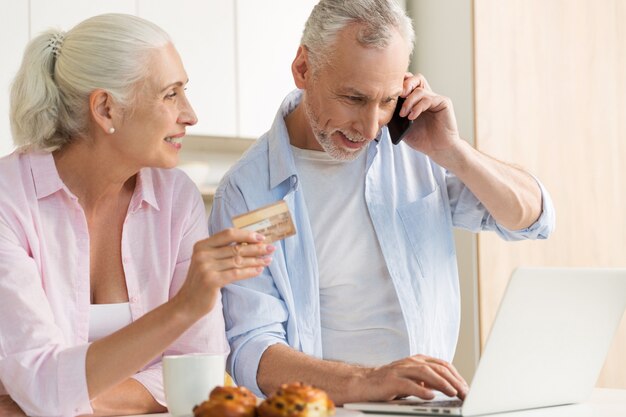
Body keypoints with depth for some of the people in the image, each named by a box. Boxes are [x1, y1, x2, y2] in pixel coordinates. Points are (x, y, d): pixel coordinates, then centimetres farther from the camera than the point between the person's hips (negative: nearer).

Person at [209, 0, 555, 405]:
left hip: (429, 403, 3)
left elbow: (534, 219, 10)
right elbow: (250, 352, -14)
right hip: (320, 409, -2)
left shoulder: (413, 146, 5)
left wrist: (451, 151, -6)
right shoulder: (247, 190, -6)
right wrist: (363, 382, -30)